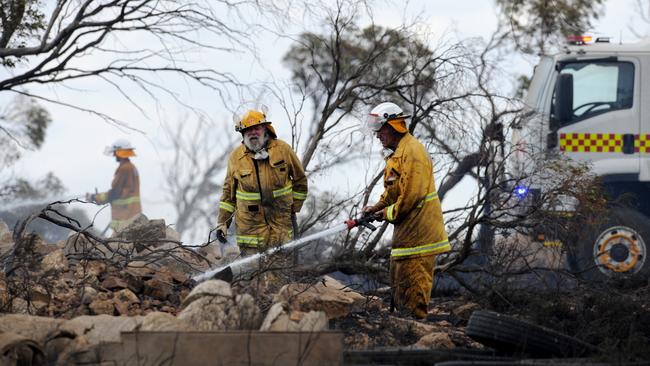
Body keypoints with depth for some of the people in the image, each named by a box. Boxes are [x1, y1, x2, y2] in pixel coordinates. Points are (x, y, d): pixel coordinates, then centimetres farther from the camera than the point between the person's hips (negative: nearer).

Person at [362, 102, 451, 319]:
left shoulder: (412, 151, -17)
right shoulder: (396, 152, 17)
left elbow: (412, 194, -23)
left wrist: (389, 214, -12)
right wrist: (377, 208, 10)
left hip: (418, 231, -11)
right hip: (405, 229, 11)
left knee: (414, 279, -10)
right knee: (398, 279, 16)